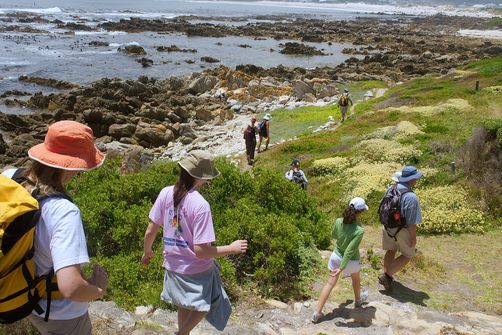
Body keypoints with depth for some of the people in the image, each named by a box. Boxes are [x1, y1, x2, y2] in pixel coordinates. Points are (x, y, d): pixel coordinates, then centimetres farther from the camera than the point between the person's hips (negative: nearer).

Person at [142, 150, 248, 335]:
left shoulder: (165, 193, -10)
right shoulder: (200, 205, -27)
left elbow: (150, 232, -2)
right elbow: (200, 250, -27)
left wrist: (147, 251, 17)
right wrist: (231, 249, -15)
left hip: (173, 265, 6)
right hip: (197, 270, -5)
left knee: (184, 306, 28)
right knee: (206, 305, 22)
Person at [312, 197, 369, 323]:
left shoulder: (338, 222, -19)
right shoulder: (359, 231, -32)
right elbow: (349, 252, -30)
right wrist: (341, 268, -25)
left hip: (337, 256, 3)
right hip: (351, 261, -3)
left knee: (330, 283, 14)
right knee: (356, 279, 29)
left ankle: (317, 313, 15)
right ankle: (358, 300, 58)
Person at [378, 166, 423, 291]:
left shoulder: (390, 189, -6)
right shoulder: (411, 197, -28)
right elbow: (411, 221, -24)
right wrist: (413, 238, -11)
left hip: (388, 227, 7)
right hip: (402, 230, -6)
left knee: (391, 250, 24)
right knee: (408, 255, 14)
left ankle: (386, 275, 38)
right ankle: (387, 276, 9)